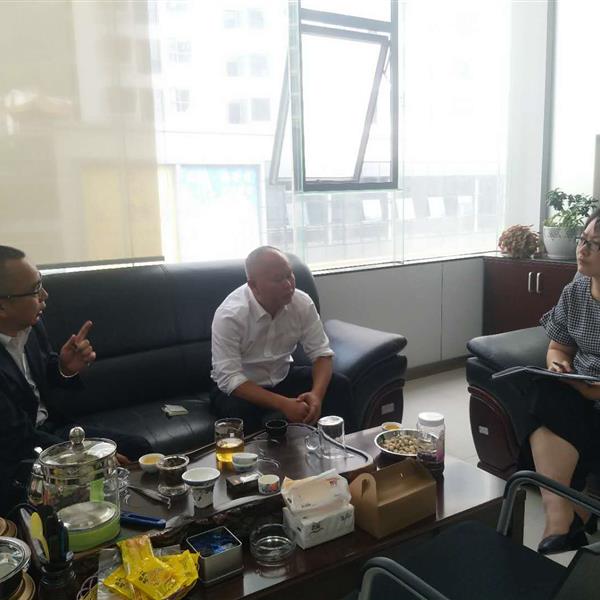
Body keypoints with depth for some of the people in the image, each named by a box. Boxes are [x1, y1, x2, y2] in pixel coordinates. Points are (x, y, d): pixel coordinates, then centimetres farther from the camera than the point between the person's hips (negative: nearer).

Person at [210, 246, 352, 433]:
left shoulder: (302, 302, -14)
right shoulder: (229, 315, -27)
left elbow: (321, 353, -10)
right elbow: (230, 379, -29)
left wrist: (316, 394, -31)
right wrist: (283, 404, -38)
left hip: (283, 377, 4)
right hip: (239, 387, -4)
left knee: (339, 386, -16)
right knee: (239, 412, -36)